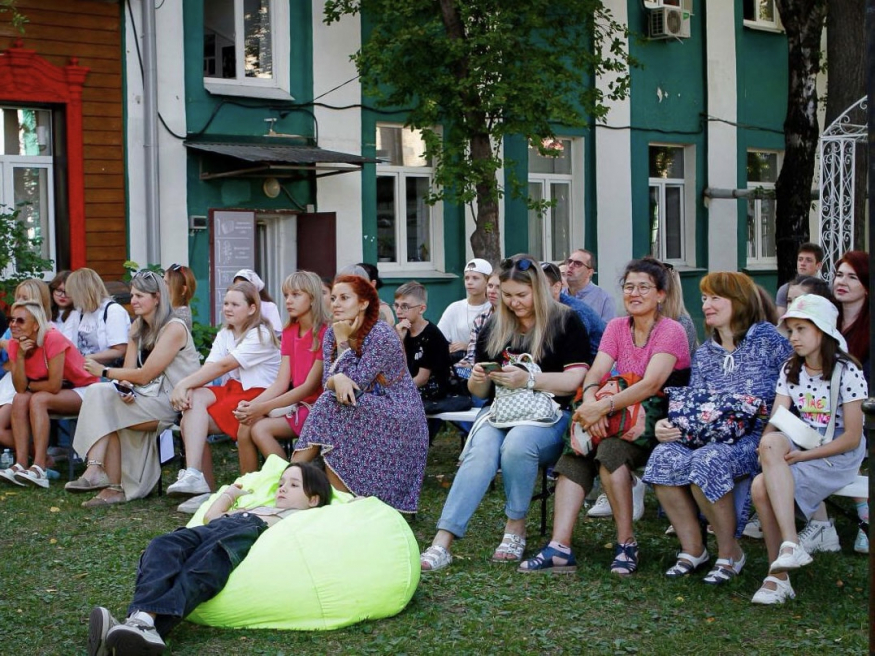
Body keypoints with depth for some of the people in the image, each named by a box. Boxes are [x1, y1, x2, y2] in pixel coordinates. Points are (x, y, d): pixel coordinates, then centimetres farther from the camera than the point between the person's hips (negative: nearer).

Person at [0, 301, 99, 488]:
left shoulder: (53, 339, -24)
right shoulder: (15, 344, -3)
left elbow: (54, 386, -26)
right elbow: (20, 388, -12)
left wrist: (29, 385, -10)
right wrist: (20, 355, -22)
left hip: (83, 391, -7)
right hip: (57, 395, 7)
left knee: (38, 400, -29)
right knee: (20, 399, -18)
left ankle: (39, 469, -36)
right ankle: (21, 466, -26)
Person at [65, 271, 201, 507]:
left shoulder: (174, 328, -11)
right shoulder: (138, 327, 16)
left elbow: (145, 375, -16)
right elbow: (130, 369, 7)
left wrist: (104, 371, -7)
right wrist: (124, 386, -17)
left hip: (172, 404, -7)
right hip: (146, 397, 7)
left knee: (101, 396, -21)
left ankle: (95, 471, -20)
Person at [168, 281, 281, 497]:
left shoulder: (260, 335, -11)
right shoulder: (225, 334, 14)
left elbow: (223, 366, -22)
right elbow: (208, 367, -2)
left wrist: (185, 384, -26)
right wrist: (187, 388, -22)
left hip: (258, 395, -7)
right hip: (232, 389, 7)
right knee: (194, 397, -25)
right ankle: (194, 476, -30)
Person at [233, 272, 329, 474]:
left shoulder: (325, 334, -14)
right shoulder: (289, 333, 11)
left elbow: (310, 386, -17)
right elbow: (281, 383, 5)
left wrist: (264, 407, -19)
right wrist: (251, 404, -14)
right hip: (295, 403, 7)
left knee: (260, 429, -23)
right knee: (244, 429, -13)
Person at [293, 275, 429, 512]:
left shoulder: (381, 335, -19)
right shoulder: (332, 333, 2)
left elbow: (355, 385, -21)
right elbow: (327, 381, -4)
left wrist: (343, 341, -19)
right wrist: (336, 380, -27)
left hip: (396, 416, -6)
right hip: (361, 414, 6)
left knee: (330, 408, -23)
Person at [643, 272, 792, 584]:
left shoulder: (766, 337, 0)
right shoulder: (703, 353, 16)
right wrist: (667, 424, -10)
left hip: (757, 437, -5)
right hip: (711, 437, 5)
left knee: (707, 461, -34)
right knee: (663, 457, -24)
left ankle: (729, 552, -14)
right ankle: (692, 549, -10)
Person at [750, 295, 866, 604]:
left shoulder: (847, 372, -7)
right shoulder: (791, 369, 10)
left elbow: (852, 437, -12)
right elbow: (774, 422, 1)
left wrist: (804, 455, -20)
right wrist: (769, 448, -22)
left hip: (840, 455, -5)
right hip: (801, 447, 5)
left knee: (764, 485, -31)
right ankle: (781, 570, -29)